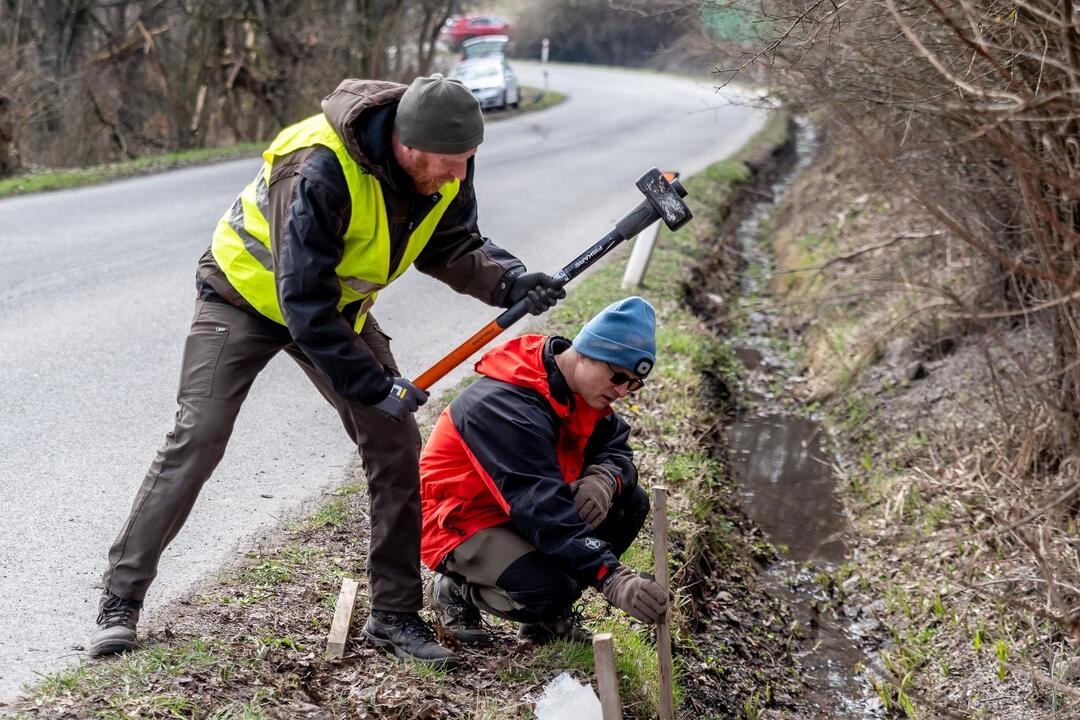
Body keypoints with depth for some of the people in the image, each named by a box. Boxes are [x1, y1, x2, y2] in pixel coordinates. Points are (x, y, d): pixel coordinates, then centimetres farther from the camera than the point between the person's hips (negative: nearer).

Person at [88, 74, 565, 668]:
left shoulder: (445, 166, -19)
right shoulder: (319, 172, -39)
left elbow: (452, 246, -3)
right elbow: (303, 307, -36)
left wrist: (510, 281, -23)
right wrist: (376, 387, -34)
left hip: (338, 304, 6)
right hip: (246, 294, -6)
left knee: (396, 444, -3)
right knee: (196, 440, -12)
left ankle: (395, 613, 7)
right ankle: (121, 600, 2)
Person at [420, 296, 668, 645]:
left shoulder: (583, 389, -2)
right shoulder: (505, 405, -31)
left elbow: (616, 449, 5)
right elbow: (539, 504, -39)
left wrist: (604, 478, -23)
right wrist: (612, 578, -46)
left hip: (525, 508, 9)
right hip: (462, 524, -9)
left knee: (631, 502, -5)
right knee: (548, 590, -32)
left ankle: (550, 611, 5)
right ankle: (458, 590, -1)